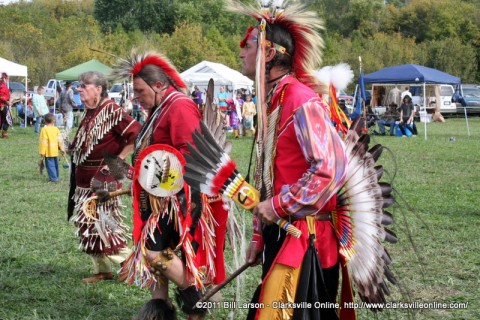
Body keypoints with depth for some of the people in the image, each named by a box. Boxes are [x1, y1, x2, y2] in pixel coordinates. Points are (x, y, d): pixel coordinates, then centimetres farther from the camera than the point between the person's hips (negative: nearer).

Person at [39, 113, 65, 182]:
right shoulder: (56, 129, 3)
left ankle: (54, 179, -8)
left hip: (48, 152, -6)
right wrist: (61, 148, 16)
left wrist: (42, 153, -11)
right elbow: (59, 139, 6)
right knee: (55, 164, 17)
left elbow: (43, 142, -14)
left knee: (50, 165, -3)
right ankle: (56, 177, 27)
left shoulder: (44, 129, -13)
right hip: (55, 151, 6)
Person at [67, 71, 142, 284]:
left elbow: (136, 134, -23)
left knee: (102, 223, -10)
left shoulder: (111, 111, -16)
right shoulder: (89, 113, 11)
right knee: (88, 224, 11)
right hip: (84, 180, 9)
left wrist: (118, 160, -20)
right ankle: (101, 269, 19)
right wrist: (73, 150, 8)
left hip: (103, 180, -9)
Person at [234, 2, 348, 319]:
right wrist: (259, 234, 19)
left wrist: (278, 206, -18)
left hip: (304, 239, -9)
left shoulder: (302, 102, -17)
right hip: (280, 234, 9)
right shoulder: (273, 102, 14)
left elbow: (331, 166, -26)